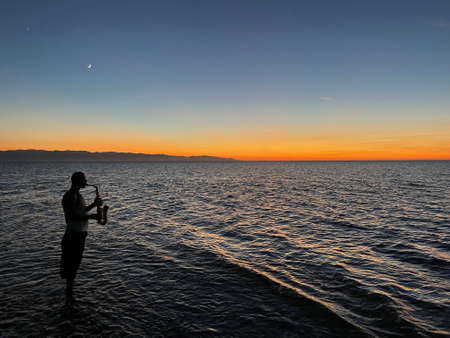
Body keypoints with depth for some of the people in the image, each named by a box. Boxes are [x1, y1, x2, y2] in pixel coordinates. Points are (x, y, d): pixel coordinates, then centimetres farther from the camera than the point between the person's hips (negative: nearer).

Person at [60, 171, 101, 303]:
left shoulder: (77, 194, 14)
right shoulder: (70, 196, -16)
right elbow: (73, 216, -23)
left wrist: (93, 205, 11)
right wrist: (90, 217, -16)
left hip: (80, 234, 10)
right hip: (73, 234, -10)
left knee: (74, 263, 17)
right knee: (72, 264, -2)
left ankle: (69, 291, 28)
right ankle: (69, 293, 8)